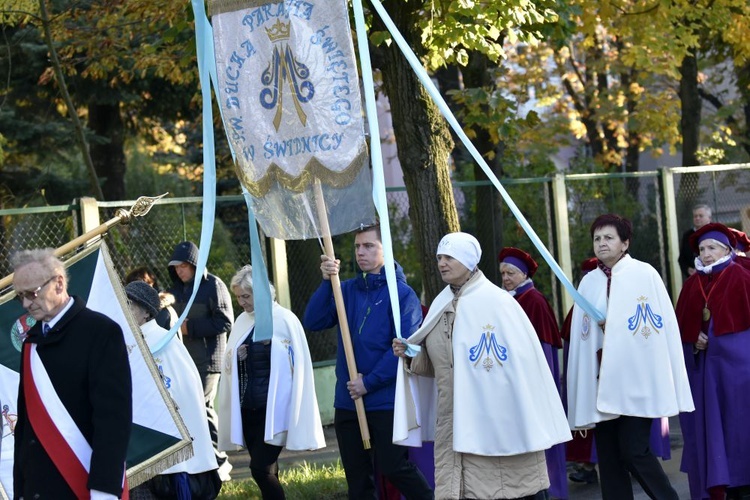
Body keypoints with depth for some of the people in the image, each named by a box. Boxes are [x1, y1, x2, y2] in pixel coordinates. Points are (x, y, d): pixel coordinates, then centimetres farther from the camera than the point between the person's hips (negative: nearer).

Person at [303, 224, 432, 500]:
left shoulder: (402, 293, -7)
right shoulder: (347, 289, 9)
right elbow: (312, 322, -2)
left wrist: (369, 382, -16)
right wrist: (327, 282, -13)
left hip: (386, 401, -6)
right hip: (347, 402, 6)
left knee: (393, 467, -7)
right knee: (357, 476, 10)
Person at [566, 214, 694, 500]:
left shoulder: (645, 274, -1)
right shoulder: (589, 282, 11)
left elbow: (664, 325, -4)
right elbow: (579, 337, 8)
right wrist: (580, 402, 3)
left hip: (636, 378, -4)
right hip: (600, 379, 4)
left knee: (633, 450, -8)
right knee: (608, 456, 4)